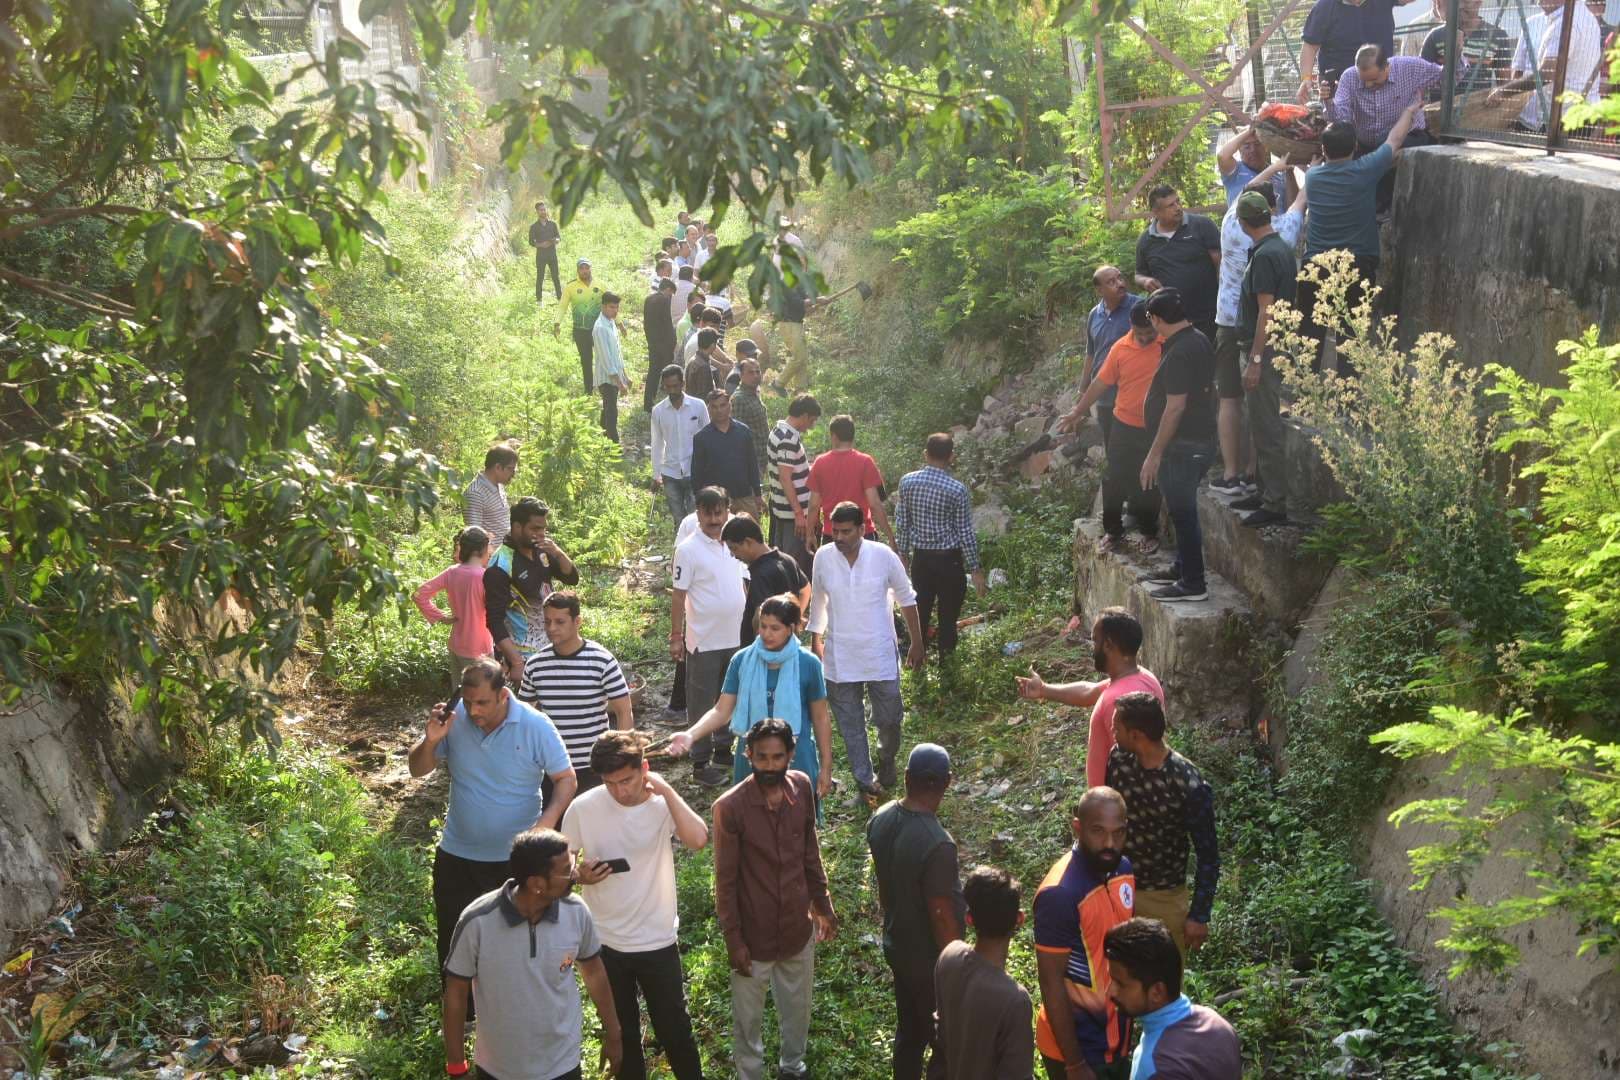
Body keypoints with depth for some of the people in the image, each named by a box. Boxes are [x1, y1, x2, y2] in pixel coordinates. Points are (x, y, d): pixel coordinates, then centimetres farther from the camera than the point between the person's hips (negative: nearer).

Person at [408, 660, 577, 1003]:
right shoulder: (453, 719, -12)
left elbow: (566, 779, -11)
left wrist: (547, 821, -28)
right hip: (456, 857, 2)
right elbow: (418, 770, -3)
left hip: (517, 859, -2)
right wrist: (430, 741, -24)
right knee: (454, 945, 15)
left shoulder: (536, 727, -18)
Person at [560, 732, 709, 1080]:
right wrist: (580, 876, -21)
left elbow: (698, 840, -35)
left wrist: (666, 790, -31)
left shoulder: (663, 803, -16)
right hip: (605, 942, 1)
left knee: (674, 1029, 13)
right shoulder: (583, 808, -14)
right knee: (621, 1031, 20)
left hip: (658, 941, -1)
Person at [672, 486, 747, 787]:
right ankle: (700, 762, 13)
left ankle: (723, 751, 32)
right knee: (702, 704, 4)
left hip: (736, 637, 6)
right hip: (703, 641, -6)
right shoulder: (688, 549, -13)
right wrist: (676, 636, -12)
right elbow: (679, 595, -11)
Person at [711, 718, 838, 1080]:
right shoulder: (730, 807, -23)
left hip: (798, 925, 5)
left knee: (797, 1006, 25)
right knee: (748, 1016, 16)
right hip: (754, 932, -4)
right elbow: (726, 881, -15)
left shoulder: (802, 787, -9)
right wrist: (733, 939, -12)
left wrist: (823, 905, 11)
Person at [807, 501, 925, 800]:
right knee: (850, 724, 8)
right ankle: (865, 779, 24)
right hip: (840, 657, 1)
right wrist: (815, 643, 16)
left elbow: (906, 598, 0)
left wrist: (917, 642, 3)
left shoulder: (883, 556, -13)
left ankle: (886, 759, 38)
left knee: (888, 719, 8)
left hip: (880, 654, -1)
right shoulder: (823, 557, -7)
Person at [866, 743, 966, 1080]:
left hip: (896, 946, 7)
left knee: (909, 1031, 24)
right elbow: (942, 918, -25)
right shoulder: (937, 845, -33)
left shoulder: (880, 820, -9)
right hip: (931, 961, -7)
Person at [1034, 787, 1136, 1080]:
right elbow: (1051, 983, -22)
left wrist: (1133, 1016, 15)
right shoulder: (1060, 894, -28)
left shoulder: (1123, 868, -4)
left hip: (1115, 1033, 7)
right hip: (1077, 1042, -7)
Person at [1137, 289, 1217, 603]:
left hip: (1183, 444, -10)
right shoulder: (1199, 340, 10)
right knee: (1183, 509, 20)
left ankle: (1192, 583, 3)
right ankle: (1183, 569, 31)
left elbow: (1175, 407, -24)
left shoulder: (1179, 353, -23)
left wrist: (1155, 453, -20)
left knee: (1182, 511, -3)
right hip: (1198, 439, 10)